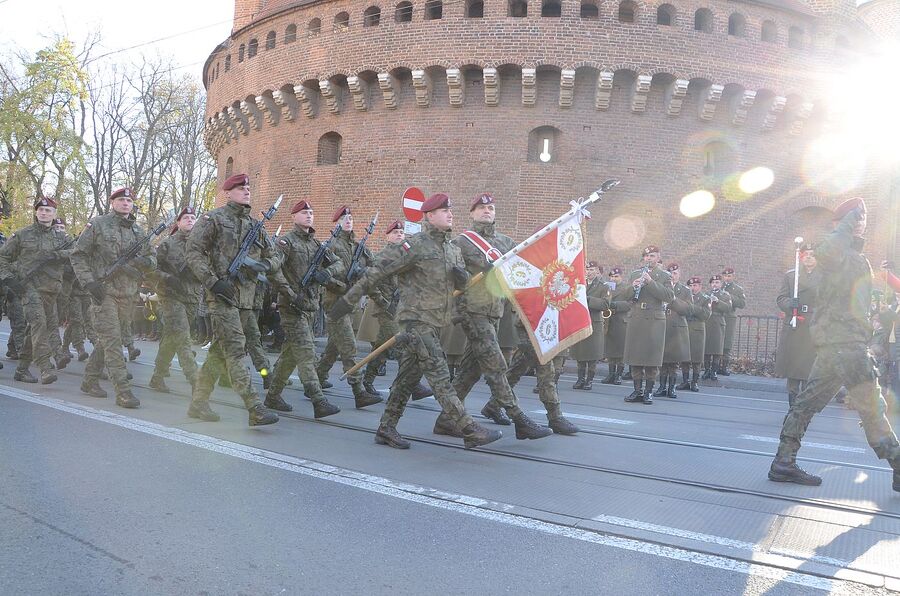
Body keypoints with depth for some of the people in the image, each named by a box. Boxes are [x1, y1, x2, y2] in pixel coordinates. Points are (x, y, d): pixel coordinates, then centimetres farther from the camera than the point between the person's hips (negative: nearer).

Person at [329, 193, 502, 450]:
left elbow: (461, 283, 21)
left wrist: (462, 276, -6)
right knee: (439, 377, -9)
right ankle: (470, 431, -9)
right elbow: (378, 271, -10)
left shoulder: (453, 248, 14)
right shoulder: (415, 245, -10)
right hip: (416, 318, -8)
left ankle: (386, 429, 22)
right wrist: (349, 299, -9)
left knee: (409, 376, 12)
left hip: (436, 322, 8)